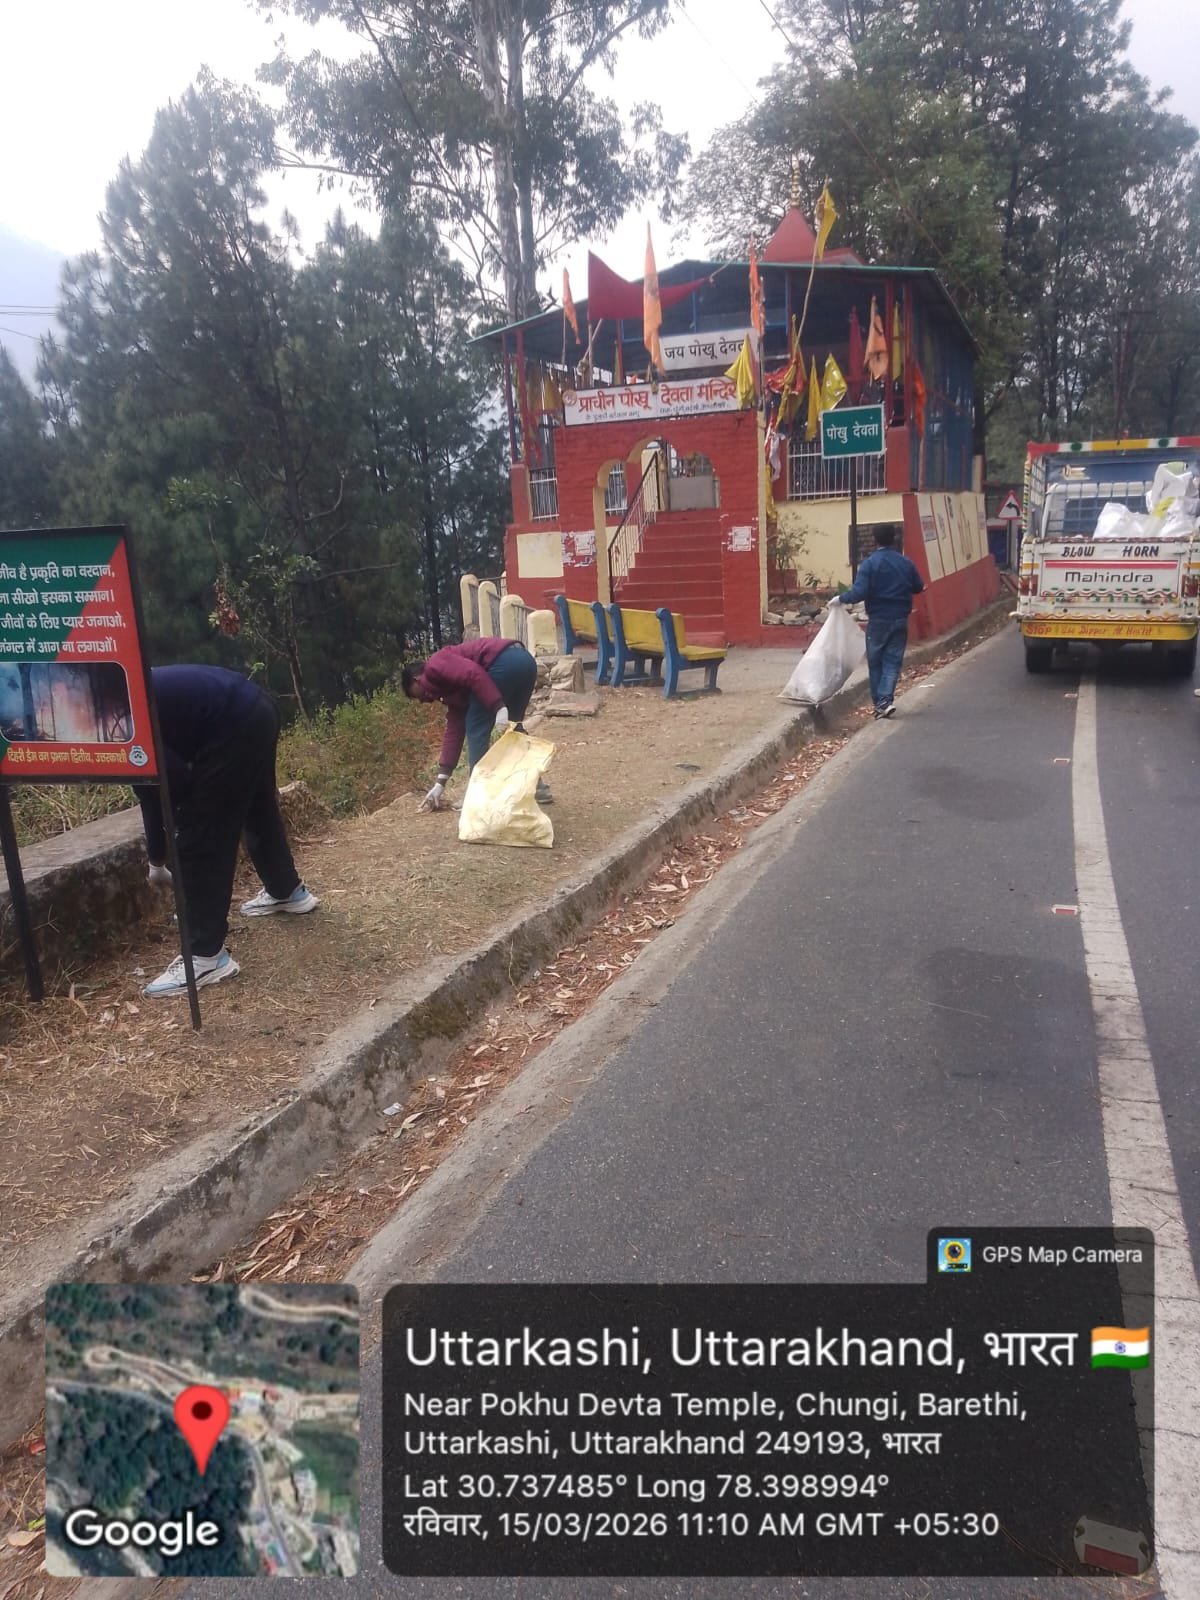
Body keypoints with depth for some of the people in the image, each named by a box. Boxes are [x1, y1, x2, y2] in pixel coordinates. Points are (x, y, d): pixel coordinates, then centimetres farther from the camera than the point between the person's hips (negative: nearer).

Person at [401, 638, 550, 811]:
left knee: (476, 729, 3)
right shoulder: (450, 689, 31)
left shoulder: (434, 666, 7)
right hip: (524, 660, 10)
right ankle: (537, 785, 28)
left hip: (506, 661, -10)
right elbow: (454, 732, 29)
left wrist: (499, 709, -17)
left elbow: (474, 674, -12)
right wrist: (440, 783, 29)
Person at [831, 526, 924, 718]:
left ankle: (879, 702, 11)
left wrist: (841, 599, -3)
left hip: (878, 620, -3)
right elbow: (918, 587, 12)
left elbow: (859, 592, -18)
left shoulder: (870, 563, -11)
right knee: (893, 661, 5)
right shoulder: (905, 562, 2)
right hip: (900, 619, 3)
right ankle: (886, 700, -9)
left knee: (875, 662, 10)